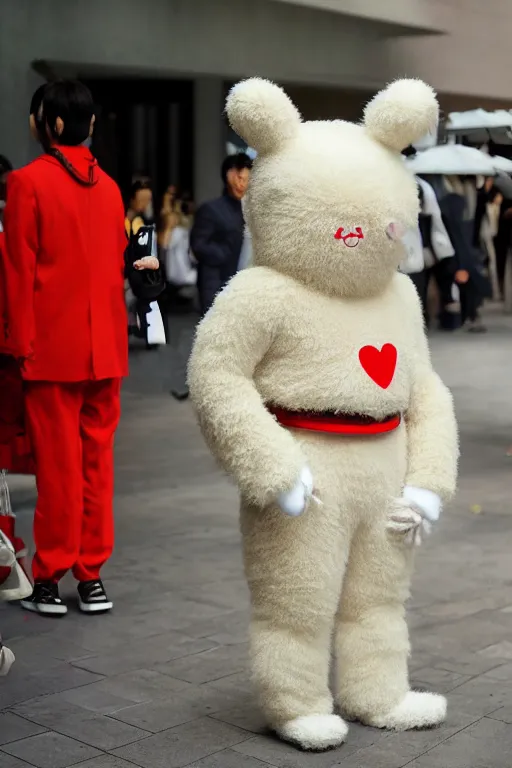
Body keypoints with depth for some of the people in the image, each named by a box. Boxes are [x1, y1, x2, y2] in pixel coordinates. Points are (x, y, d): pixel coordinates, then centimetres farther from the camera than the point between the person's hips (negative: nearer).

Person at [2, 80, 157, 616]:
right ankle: (92, 576, 15)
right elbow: (116, 265, 11)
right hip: (105, 349, 4)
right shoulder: (108, 186, 8)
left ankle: (49, 579, 9)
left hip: (52, 349, -4)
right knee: (97, 461, 9)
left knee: (57, 465, 1)